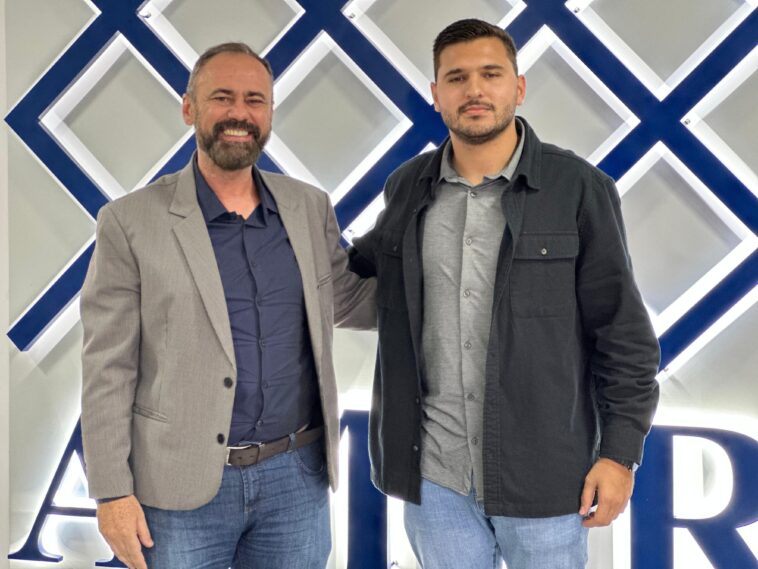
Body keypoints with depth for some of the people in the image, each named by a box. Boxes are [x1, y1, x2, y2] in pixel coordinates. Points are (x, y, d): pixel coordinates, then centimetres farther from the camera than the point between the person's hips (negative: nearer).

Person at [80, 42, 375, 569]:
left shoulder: (310, 208, 4)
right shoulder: (132, 220, -6)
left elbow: (350, 302, 16)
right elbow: (109, 367, -6)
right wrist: (112, 490, -8)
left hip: (297, 476, 3)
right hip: (182, 486, -3)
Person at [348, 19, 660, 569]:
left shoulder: (579, 188, -8)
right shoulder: (408, 187, 3)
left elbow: (624, 333, -6)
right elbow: (360, 271, 20)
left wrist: (620, 452, -9)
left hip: (542, 476, -3)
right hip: (435, 474, 3)